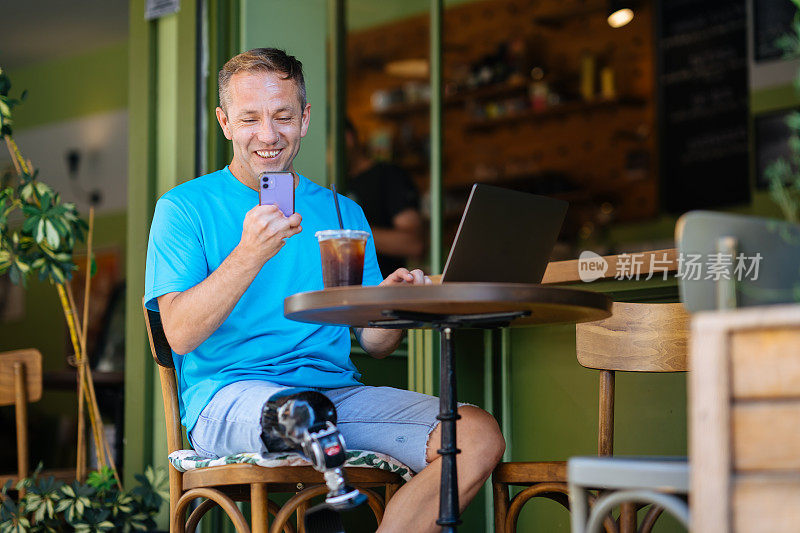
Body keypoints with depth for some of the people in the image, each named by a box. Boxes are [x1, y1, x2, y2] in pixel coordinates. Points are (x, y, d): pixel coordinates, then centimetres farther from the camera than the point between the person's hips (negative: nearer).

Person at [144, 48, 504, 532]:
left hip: (336, 388, 5)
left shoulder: (343, 214, 20)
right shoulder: (186, 207, 7)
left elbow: (373, 343, 17)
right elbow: (181, 334, -7)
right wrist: (249, 256, -20)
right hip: (229, 394, -4)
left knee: (480, 435, -20)